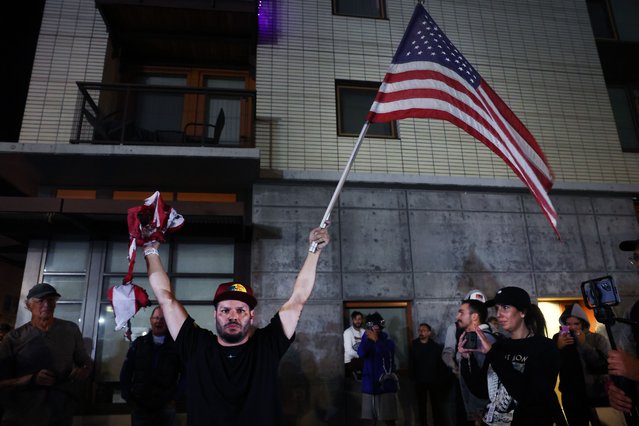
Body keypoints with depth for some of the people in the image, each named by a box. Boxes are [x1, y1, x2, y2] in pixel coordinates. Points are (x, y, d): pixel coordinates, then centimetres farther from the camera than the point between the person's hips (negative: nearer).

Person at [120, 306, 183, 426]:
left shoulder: (175, 345, -4)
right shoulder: (139, 343, 3)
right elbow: (125, 373, 6)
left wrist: (175, 397, -4)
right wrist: (128, 398, 1)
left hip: (166, 408, -1)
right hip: (139, 406, 1)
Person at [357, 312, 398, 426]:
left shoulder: (387, 340, -3)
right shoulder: (366, 338, 3)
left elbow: (387, 353, -22)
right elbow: (361, 354, -14)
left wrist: (376, 340, -24)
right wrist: (368, 339, -19)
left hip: (386, 383, -2)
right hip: (370, 384, 2)